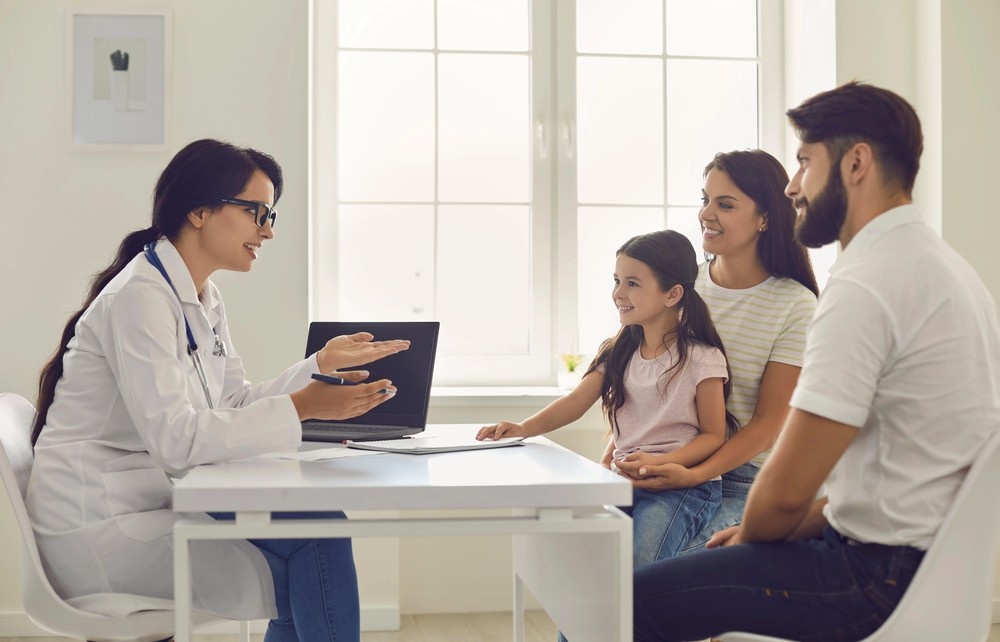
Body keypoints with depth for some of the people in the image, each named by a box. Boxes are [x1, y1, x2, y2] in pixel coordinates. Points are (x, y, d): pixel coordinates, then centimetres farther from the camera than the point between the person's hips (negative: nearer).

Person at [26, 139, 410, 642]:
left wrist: (323, 363, -1)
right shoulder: (139, 297, -18)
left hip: (152, 501, 9)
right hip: (97, 527, -9)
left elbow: (237, 404, 10)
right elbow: (173, 438, -26)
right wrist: (301, 408, -30)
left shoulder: (205, 301, 12)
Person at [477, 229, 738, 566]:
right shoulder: (618, 352, 12)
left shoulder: (701, 358, -6)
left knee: (636, 568, -28)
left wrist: (659, 462, -21)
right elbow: (575, 402, 3)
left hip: (681, 484, -6)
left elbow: (713, 435, -5)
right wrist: (524, 428, -14)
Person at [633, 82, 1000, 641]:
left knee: (643, 596, -7)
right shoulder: (944, 264, 12)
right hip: (935, 556, 10)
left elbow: (786, 491, -21)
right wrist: (804, 524, 11)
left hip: (885, 575, -10)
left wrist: (751, 535, 1)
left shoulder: (866, 286, -21)